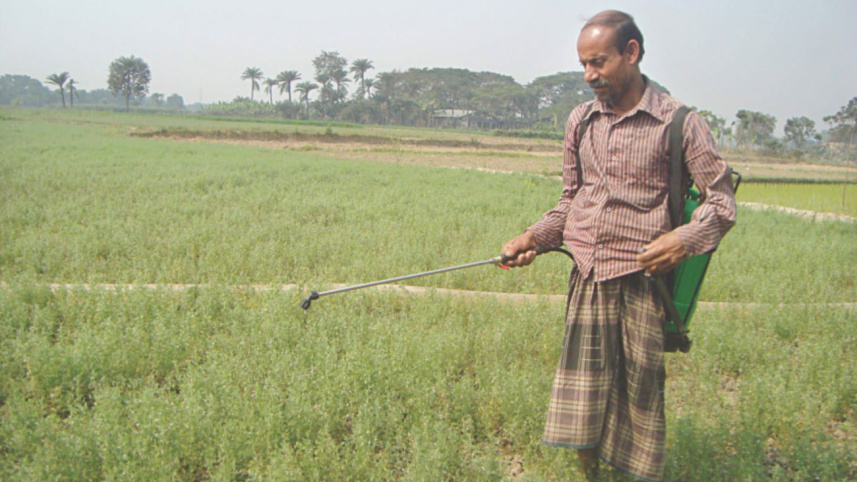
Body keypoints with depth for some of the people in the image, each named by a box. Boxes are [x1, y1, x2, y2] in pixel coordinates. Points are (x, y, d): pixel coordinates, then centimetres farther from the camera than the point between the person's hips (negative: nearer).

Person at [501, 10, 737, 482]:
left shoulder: (678, 122, -2)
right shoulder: (580, 120, 11)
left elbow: (722, 202, 0)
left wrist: (685, 238, -18)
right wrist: (534, 237, 2)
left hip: (640, 278, -4)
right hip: (586, 277, 4)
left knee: (640, 392, 1)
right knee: (580, 400, 3)